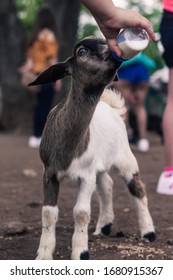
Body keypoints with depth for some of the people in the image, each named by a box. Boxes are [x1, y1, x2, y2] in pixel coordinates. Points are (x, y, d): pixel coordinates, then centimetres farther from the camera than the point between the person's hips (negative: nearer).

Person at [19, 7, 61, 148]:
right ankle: (37, 137, -2)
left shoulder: (35, 35, 11)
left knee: (41, 105, 14)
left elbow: (31, 54, 8)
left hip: (36, 74, 8)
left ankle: (36, 136, 16)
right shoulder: (49, 35, -11)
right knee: (45, 106, -2)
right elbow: (51, 57, -14)